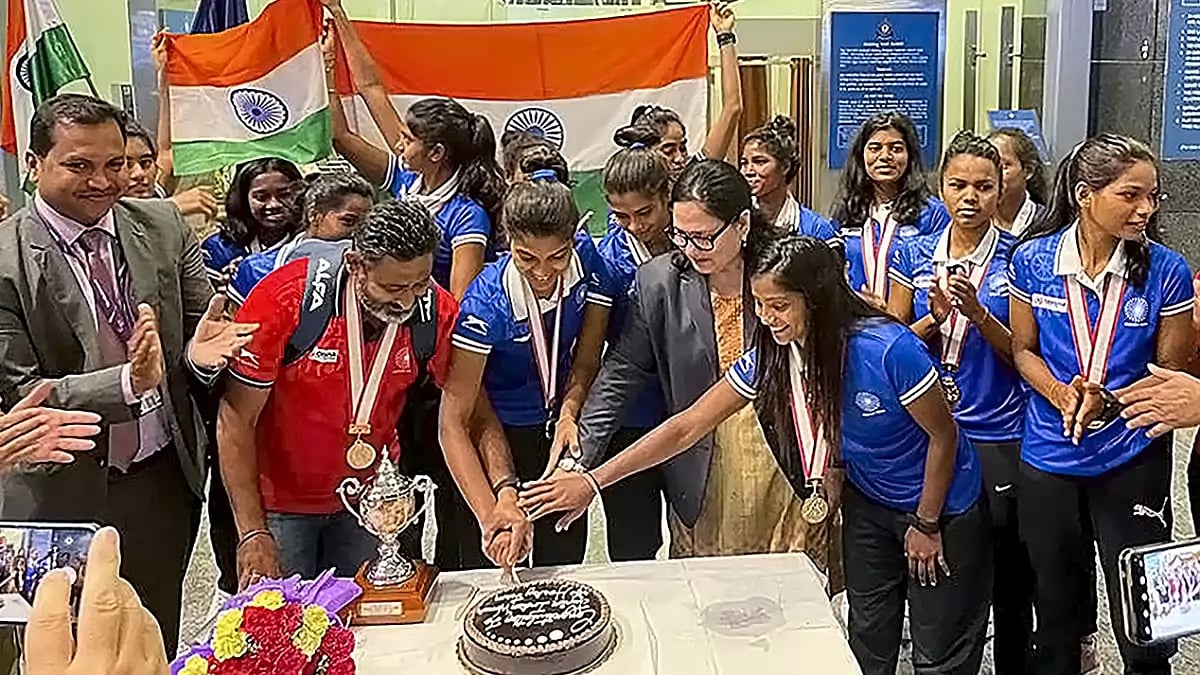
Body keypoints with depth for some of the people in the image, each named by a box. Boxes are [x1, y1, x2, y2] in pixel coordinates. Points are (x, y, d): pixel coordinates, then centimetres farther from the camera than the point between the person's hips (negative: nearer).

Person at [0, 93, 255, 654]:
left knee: (159, 647, 20)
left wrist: (199, 355, -20)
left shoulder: (164, 226, -2)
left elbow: (201, 324, 4)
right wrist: (128, 382, -31)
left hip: (168, 482, 4)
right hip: (67, 499, -3)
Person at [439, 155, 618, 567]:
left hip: (558, 426, 4)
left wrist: (569, 413, -24)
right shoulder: (488, 301, -29)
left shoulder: (586, 259, -17)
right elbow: (452, 421, -30)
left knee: (563, 560, 14)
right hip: (499, 430, -4)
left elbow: (587, 356, -5)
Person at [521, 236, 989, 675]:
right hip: (868, 502, 5)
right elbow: (686, 427, -14)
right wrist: (593, 480, -19)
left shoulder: (889, 350, -33)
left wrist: (926, 524, -11)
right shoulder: (769, 359, -16)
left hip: (940, 506, -4)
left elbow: (943, 436, -19)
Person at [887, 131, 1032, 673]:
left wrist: (977, 311, -20)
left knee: (1007, 576, 7)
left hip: (999, 437, -2)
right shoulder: (913, 255, 3)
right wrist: (936, 316, -14)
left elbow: (1021, 355, -3)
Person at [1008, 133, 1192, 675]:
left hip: (1132, 461, -1)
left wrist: (1110, 402, -20)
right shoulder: (1033, 260, -7)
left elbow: (1169, 373, -2)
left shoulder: (1164, 270, -9)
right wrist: (1061, 395, -16)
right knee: (1056, 616, 19)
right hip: (1047, 460, 1)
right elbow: (1023, 350, 3)